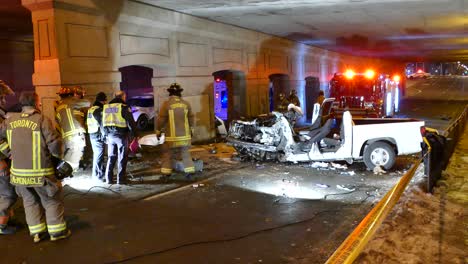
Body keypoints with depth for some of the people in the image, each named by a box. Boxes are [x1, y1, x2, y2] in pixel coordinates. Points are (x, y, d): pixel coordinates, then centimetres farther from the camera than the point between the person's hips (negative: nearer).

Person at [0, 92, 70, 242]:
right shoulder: (42, 120, -15)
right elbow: (54, 142, -18)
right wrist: (59, 155, 1)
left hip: (18, 171, 5)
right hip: (39, 172, -5)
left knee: (30, 201, 20)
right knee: (52, 200, 12)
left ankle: (37, 233, 24)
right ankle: (57, 231, 18)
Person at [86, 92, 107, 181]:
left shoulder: (91, 109, 14)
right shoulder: (99, 110, -16)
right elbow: (102, 124, -19)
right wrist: (105, 136, -15)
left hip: (92, 134, 10)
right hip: (98, 135, -10)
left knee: (96, 154, 17)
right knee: (99, 155, -4)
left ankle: (102, 171, 29)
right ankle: (98, 175, 0)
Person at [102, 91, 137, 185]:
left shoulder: (106, 107, 11)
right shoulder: (124, 107, -9)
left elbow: (103, 123, 15)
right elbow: (131, 122, -11)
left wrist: (106, 135, 21)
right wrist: (134, 135, -4)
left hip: (110, 135, 6)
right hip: (121, 135, -6)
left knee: (111, 158, 14)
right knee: (122, 158, 2)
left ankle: (109, 179, 16)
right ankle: (121, 179, 3)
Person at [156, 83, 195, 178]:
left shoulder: (166, 104, -10)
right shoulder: (186, 104, 2)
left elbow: (161, 119, -8)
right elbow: (191, 118, 10)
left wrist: (158, 131, 4)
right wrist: (190, 129, 25)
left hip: (172, 135, -3)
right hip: (185, 135, 3)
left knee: (168, 154, 8)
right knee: (186, 154, 12)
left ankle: (166, 174, 9)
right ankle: (189, 172, 11)